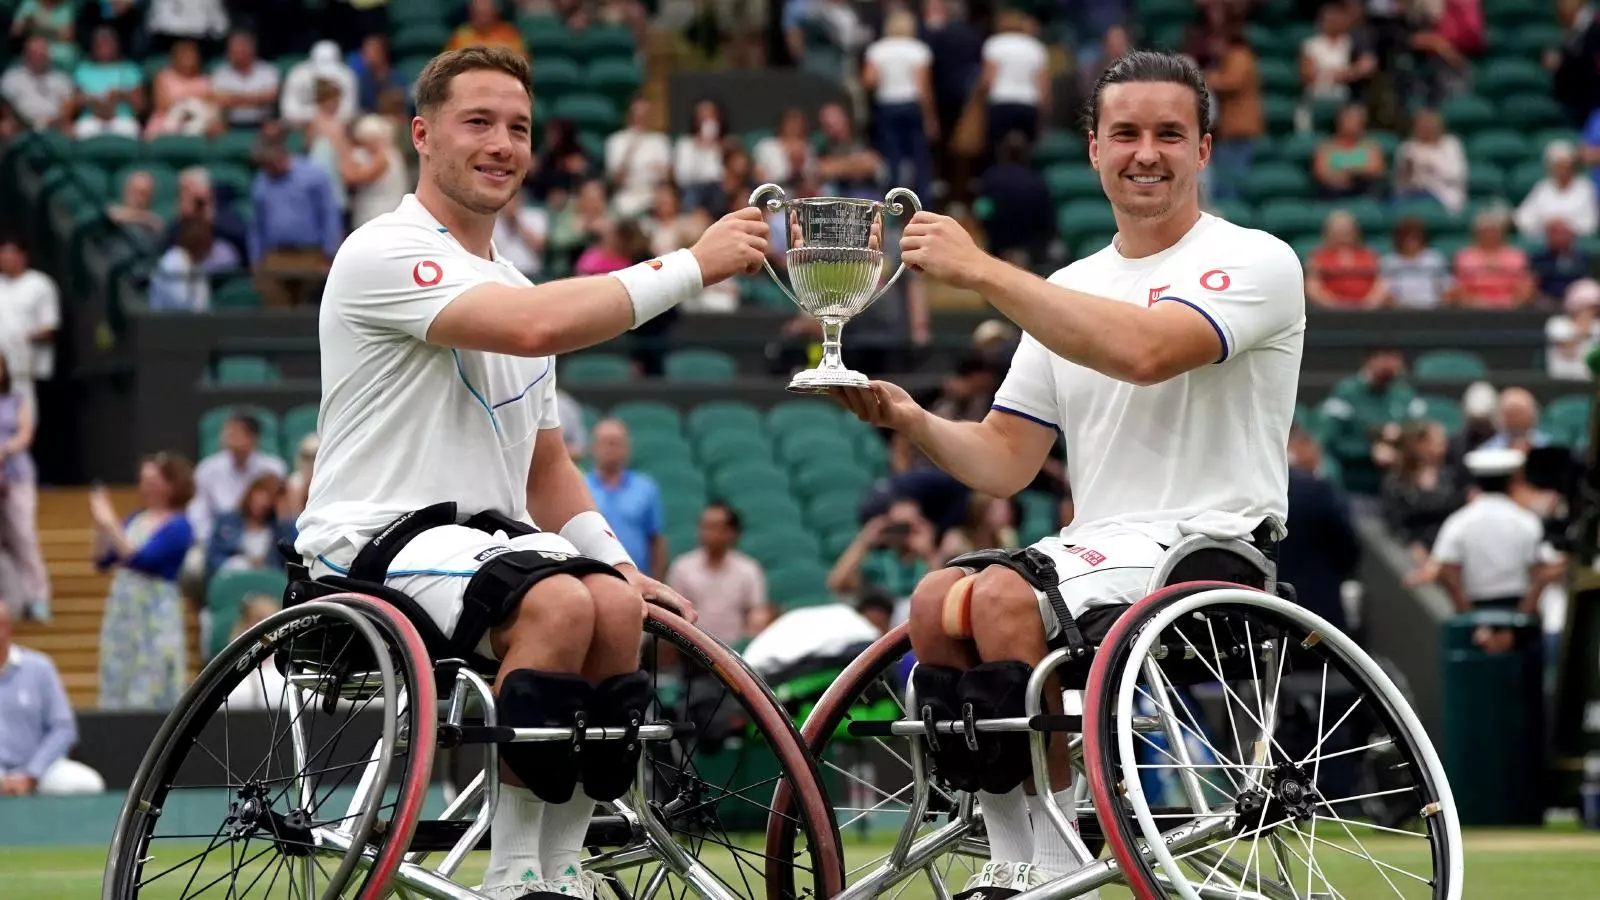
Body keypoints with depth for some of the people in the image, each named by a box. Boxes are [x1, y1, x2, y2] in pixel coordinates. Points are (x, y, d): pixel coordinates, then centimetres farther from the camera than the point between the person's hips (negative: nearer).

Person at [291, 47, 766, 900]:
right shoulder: (388, 254, -9)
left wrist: (618, 562, 8)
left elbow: (546, 468, 25)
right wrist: (691, 264, -24)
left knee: (615, 605, -23)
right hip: (373, 542, -8)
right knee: (557, 602, -33)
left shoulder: (518, 284, 21)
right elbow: (532, 327, -27)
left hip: (485, 537, 8)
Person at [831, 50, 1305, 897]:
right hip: (1093, 545, 7)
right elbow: (1005, 460, 14)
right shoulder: (1066, 292, 17)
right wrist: (913, 422, -7)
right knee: (938, 599, -21)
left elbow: (1144, 350, -25)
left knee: (1004, 597, -29)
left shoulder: (1254, 262, -5)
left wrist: (981, 271, -24)